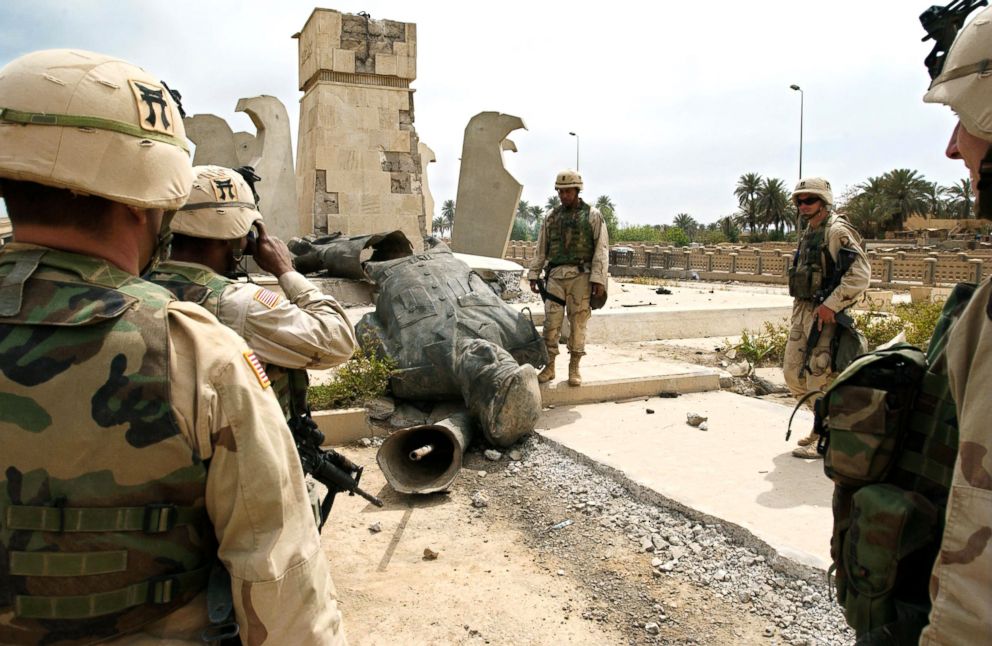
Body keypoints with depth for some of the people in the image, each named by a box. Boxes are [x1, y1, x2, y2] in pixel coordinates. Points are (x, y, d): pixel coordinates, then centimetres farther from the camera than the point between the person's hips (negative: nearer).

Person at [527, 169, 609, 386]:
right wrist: (534, 275, 10)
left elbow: (601, 249, -2)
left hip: (581, 276, -3)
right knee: (551, 322, -1)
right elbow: (541, 249, 16)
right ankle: (549, 367, 7)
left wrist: (598, 280, -11)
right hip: (556, 275, 3)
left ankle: (574, 368, 9)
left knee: (578, 322, 0)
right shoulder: (552, 217, 13)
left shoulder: (592, 215, 4)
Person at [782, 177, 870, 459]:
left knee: (819, 378, -5)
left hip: (825, 316, -9)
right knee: (793, 373, 13)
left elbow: (860, 275, -21)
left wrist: (830, 305, -22)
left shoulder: (837, 231, -12)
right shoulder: (809, 233, 16)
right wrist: (798, 311, 16)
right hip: (802, 313, 9)